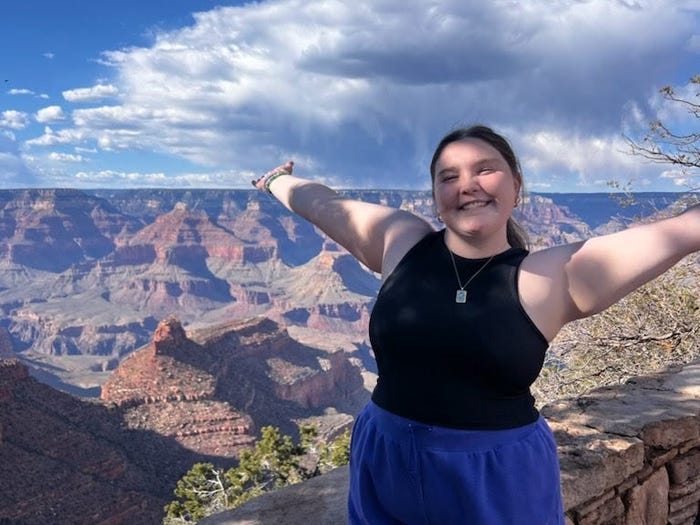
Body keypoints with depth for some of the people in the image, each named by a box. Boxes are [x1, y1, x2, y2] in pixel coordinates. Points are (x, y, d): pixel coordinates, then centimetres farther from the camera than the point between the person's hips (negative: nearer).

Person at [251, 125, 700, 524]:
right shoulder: (401, 242, -2)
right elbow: (322, 203, 14)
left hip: (501, 479, -2)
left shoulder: (555, 276, -9)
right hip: (384, 466, 3)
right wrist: (278, 182, 30)